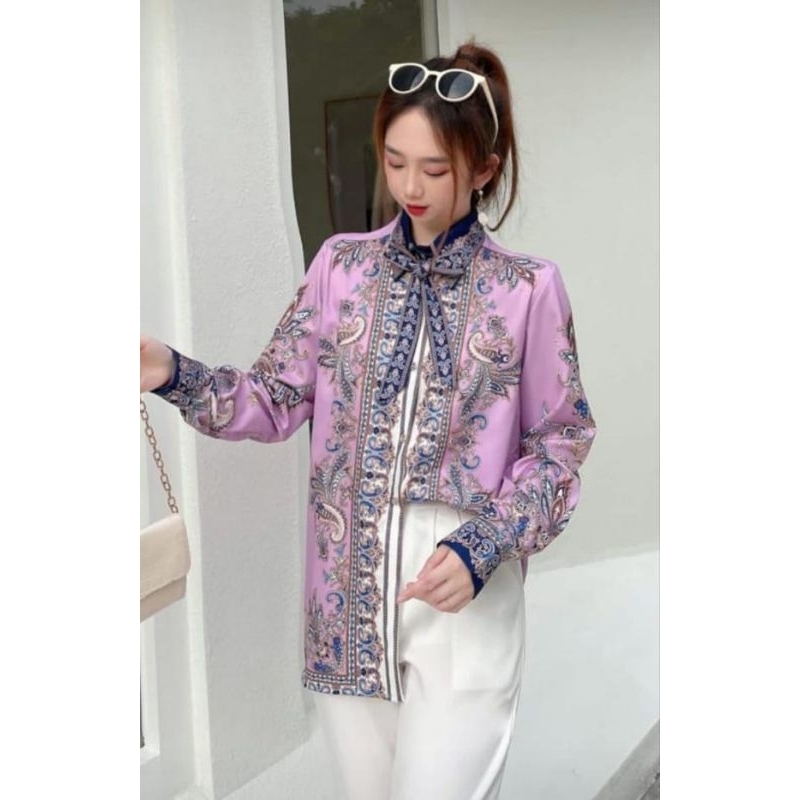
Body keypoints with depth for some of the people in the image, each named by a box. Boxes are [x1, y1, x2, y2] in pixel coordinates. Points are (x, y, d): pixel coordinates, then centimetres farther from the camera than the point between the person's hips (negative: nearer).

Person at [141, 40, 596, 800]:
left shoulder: (527, 288, -6)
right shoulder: (341, 265, 3)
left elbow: (559, 440, -2)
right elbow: (276, 399, 3)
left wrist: (484, 547, -15)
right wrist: (175, 377, -15)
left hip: (465, 591, -3)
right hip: (347, 584, 4)